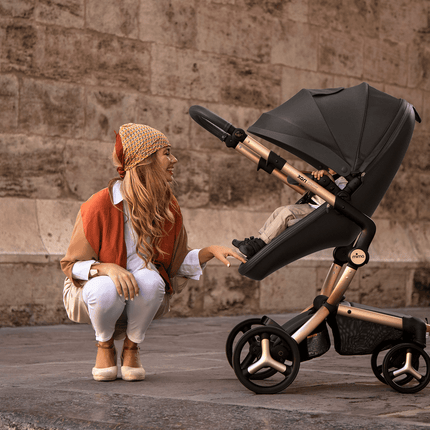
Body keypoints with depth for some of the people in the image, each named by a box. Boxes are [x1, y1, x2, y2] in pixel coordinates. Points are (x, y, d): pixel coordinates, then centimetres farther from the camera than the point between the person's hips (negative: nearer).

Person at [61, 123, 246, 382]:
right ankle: (105, 346, -4)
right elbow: (72, 264, -13)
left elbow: (178, 263, 6)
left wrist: (209, 252, -13)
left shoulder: (169, 208, -3)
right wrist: (107, 268, -33)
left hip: (142, 299, 3)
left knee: (151, 280, -32)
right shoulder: (101, 205, -19)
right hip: (93, 289, -3)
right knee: (108, 290, -39)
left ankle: (132, 348, -5)